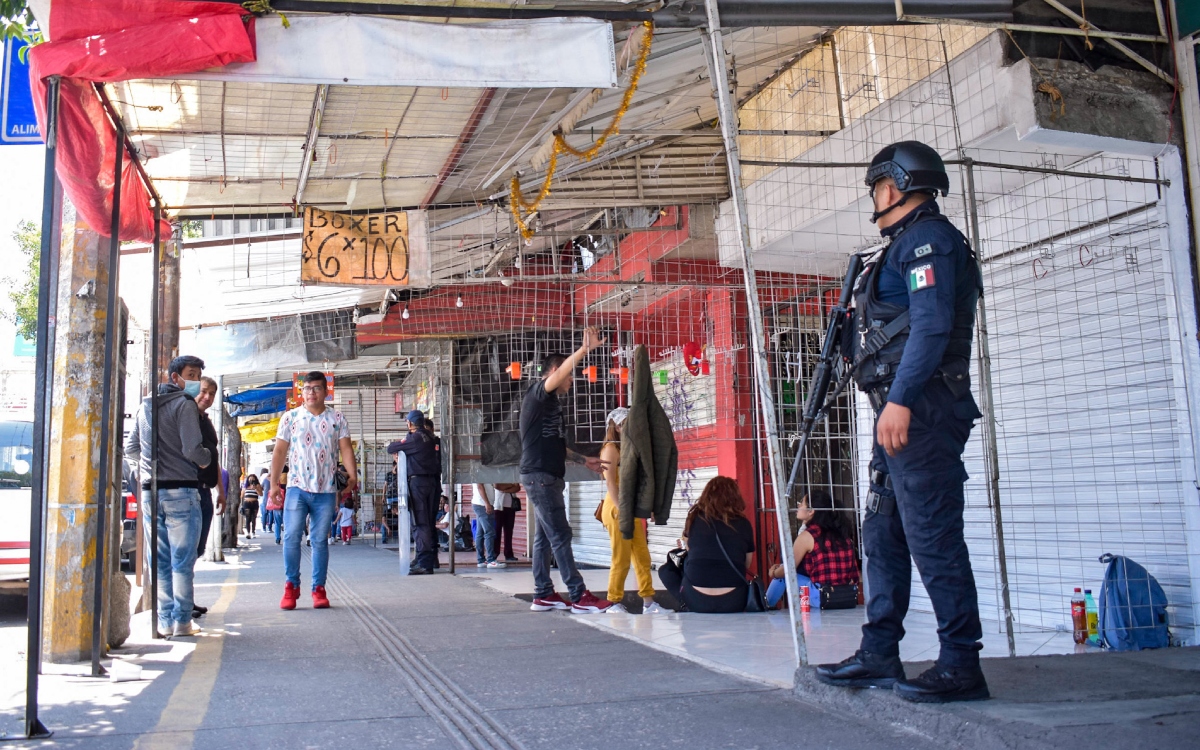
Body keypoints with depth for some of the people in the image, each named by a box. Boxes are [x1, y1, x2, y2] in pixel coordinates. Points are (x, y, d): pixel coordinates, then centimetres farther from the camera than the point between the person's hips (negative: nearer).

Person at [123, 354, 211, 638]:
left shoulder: (145, 405, 16)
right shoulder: (184, 404, -7)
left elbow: (130, 450, 18)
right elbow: (192, 450, -15)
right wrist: (207, 458, 4)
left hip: (150, 491, 7)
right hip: (180, 490, -6)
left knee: (160, 561, 9)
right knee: (183, 560, -1)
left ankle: (164, 620, 11)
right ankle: (182, 621, 1)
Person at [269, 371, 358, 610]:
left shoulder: (337, 418, 7)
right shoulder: (290, 417, 7)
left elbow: (346, 448, 0)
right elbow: (280, 451, 6)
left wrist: (352, 475, -14)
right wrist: (274, 483, 1)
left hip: (326, 490, 0)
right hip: (297, 488, 0)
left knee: (320, 541, 5)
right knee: (291, 537, -5)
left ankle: (319, 588, 11)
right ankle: (291, 586, 7)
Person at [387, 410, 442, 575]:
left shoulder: (415, 438, -12)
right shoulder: (433, 438, 11)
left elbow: (390, 448, -7)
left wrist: (394, 443, 19)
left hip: (418, 482, -8)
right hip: (433, 482, 8)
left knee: (421, 523, -8)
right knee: (430, 522, 15)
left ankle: (424, 563, -11)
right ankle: (432, 558, 22)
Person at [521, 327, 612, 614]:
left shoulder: (551, 403, 20)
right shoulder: (538, 394, -7)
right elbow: (556, 376, -28)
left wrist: (584, 460, 24)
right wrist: (584, 349, -37)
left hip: (548, 477, 10)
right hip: (539, 475, -10)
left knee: (545, 536, 9)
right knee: (560, 535, -10)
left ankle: (543, 595, 13)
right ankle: (579, 596, -10)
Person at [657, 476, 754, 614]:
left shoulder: (695, 518, 4)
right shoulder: (744, 524, 5)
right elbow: (747, 566, 13)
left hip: (695, 600, -1)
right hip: (733, 602, 2)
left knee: (665, 569, 25)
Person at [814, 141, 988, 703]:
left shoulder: (928, 237, -6)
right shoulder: (907, 244, 24)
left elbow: (932, 324, -20)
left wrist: (901, 398, -26)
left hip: (921, 408, -11)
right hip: (902, 410, 11)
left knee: (932, 535, -8)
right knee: (883, 532, 11)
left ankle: (961, 665, -2)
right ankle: (879, 655, 18)